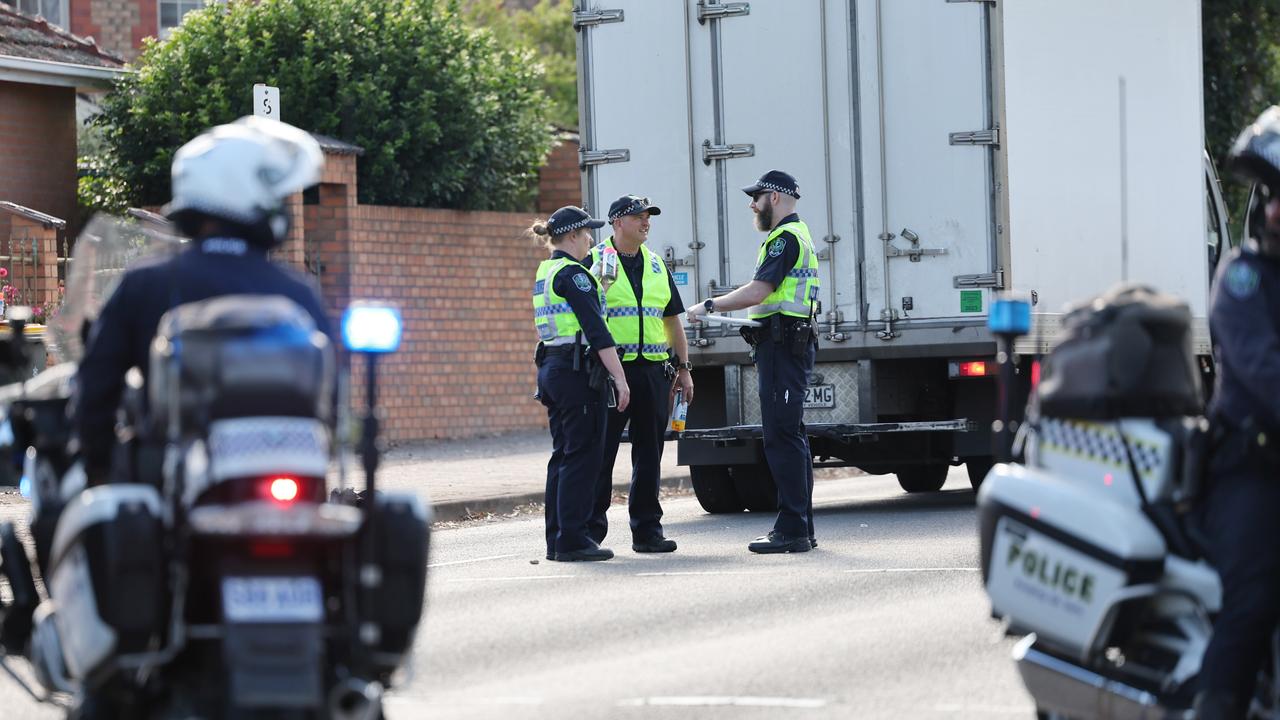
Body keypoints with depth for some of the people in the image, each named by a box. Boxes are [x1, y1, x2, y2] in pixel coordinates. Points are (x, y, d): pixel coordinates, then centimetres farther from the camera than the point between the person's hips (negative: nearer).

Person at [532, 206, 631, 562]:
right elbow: (597, 330, -18)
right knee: (582, 456, -6)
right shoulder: (572, 274, -13)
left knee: (563, 456, 12)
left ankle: (557, 540, 13)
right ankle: (573, 539, -7)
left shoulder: (546, 273, 16)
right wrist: (620, 378, -19)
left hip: (551, 369, 10)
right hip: (577, 370, -10)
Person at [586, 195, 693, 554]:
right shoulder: (594, 262, -1)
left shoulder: (657, 266, 16)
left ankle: (647, 530, 12)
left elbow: (673, 320, 20)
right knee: (601, 454, -4)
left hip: (653, 371, 5)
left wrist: (684, 369, 16)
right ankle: (591, 531, 1)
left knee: (649, 455, 7)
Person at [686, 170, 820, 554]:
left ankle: (791, 530, -14)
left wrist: (709, 306, -11)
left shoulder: (785, 238, -12)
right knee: (790, 437, 12)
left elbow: (757, 292, -20)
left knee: (782, 438, -12)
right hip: (790, 345, 11)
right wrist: (764, 349, 24)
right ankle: (800, 528, 14)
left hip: (781, 344, -11)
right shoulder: (798, 235, 23)